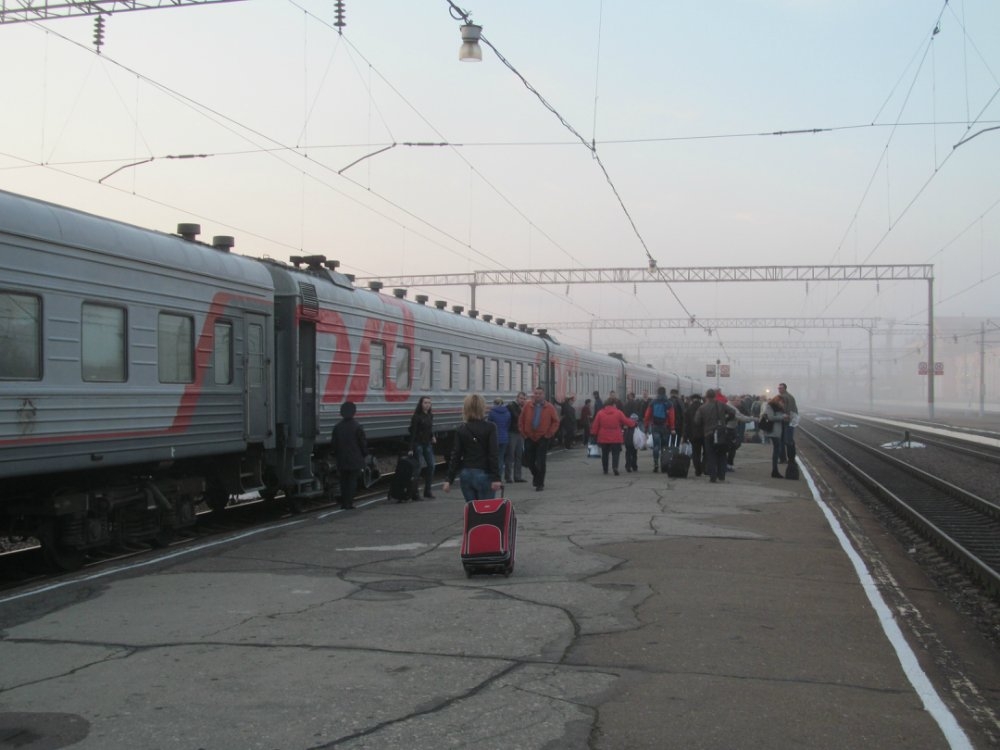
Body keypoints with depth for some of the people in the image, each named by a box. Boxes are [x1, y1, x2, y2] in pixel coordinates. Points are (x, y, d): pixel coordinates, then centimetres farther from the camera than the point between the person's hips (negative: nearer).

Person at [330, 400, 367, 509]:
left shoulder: (337, 427, 1)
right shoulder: (356, 427, -12)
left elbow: (334, 444, 6)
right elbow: (363, 443, -6)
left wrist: (336, 456, 16)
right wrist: (364, 454, 8)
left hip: (342, 460, 4)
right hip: (355, 460, -4)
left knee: (344, 481, 12)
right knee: (352, 481, 1)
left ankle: (343, 503, 15)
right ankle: (349, 503, -2)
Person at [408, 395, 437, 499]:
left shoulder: (430, 415, 8)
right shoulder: (417, 416, -12)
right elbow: (412, 432, -15)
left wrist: (432, 436, 3)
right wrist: (411, 448, -19)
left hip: (428, 444, 7)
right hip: (418, 444, -7)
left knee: (431, 466, 4)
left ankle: (427, 490, 14)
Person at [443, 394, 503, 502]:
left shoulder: (461, 429, 3)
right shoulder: (490, 427, -5)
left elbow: (455, 456, 2)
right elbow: (493, 454, -11)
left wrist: (450, 480, 4)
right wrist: (496, 478, -12)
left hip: (465, 474, 3)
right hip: (483, 474, -3)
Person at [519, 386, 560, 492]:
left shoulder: (549, 407, -2)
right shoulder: (527, 406, 2)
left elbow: (556, 421, 2)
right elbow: (521, 421, 9)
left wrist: (549, 434, -4)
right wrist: (524, 433, 3)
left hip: (543, 438, -3)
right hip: (529, 438, 3)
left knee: (540, 462, -5)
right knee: (528, 461, 9)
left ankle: (540, 484, 5)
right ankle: (536, 475, 37)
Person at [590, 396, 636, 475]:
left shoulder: (600, 413, -1)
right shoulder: (619, 413, -7)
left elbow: (595, 426, -1)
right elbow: (627, 422, 1)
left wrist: (593, 433, 10)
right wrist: (633, 422, 20)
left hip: (603, 438, 2)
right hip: (615, 439, -2)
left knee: (604, 454, 15)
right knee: (615, 453, 1)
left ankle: (605, 469, 21)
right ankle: (615, 466, -22)